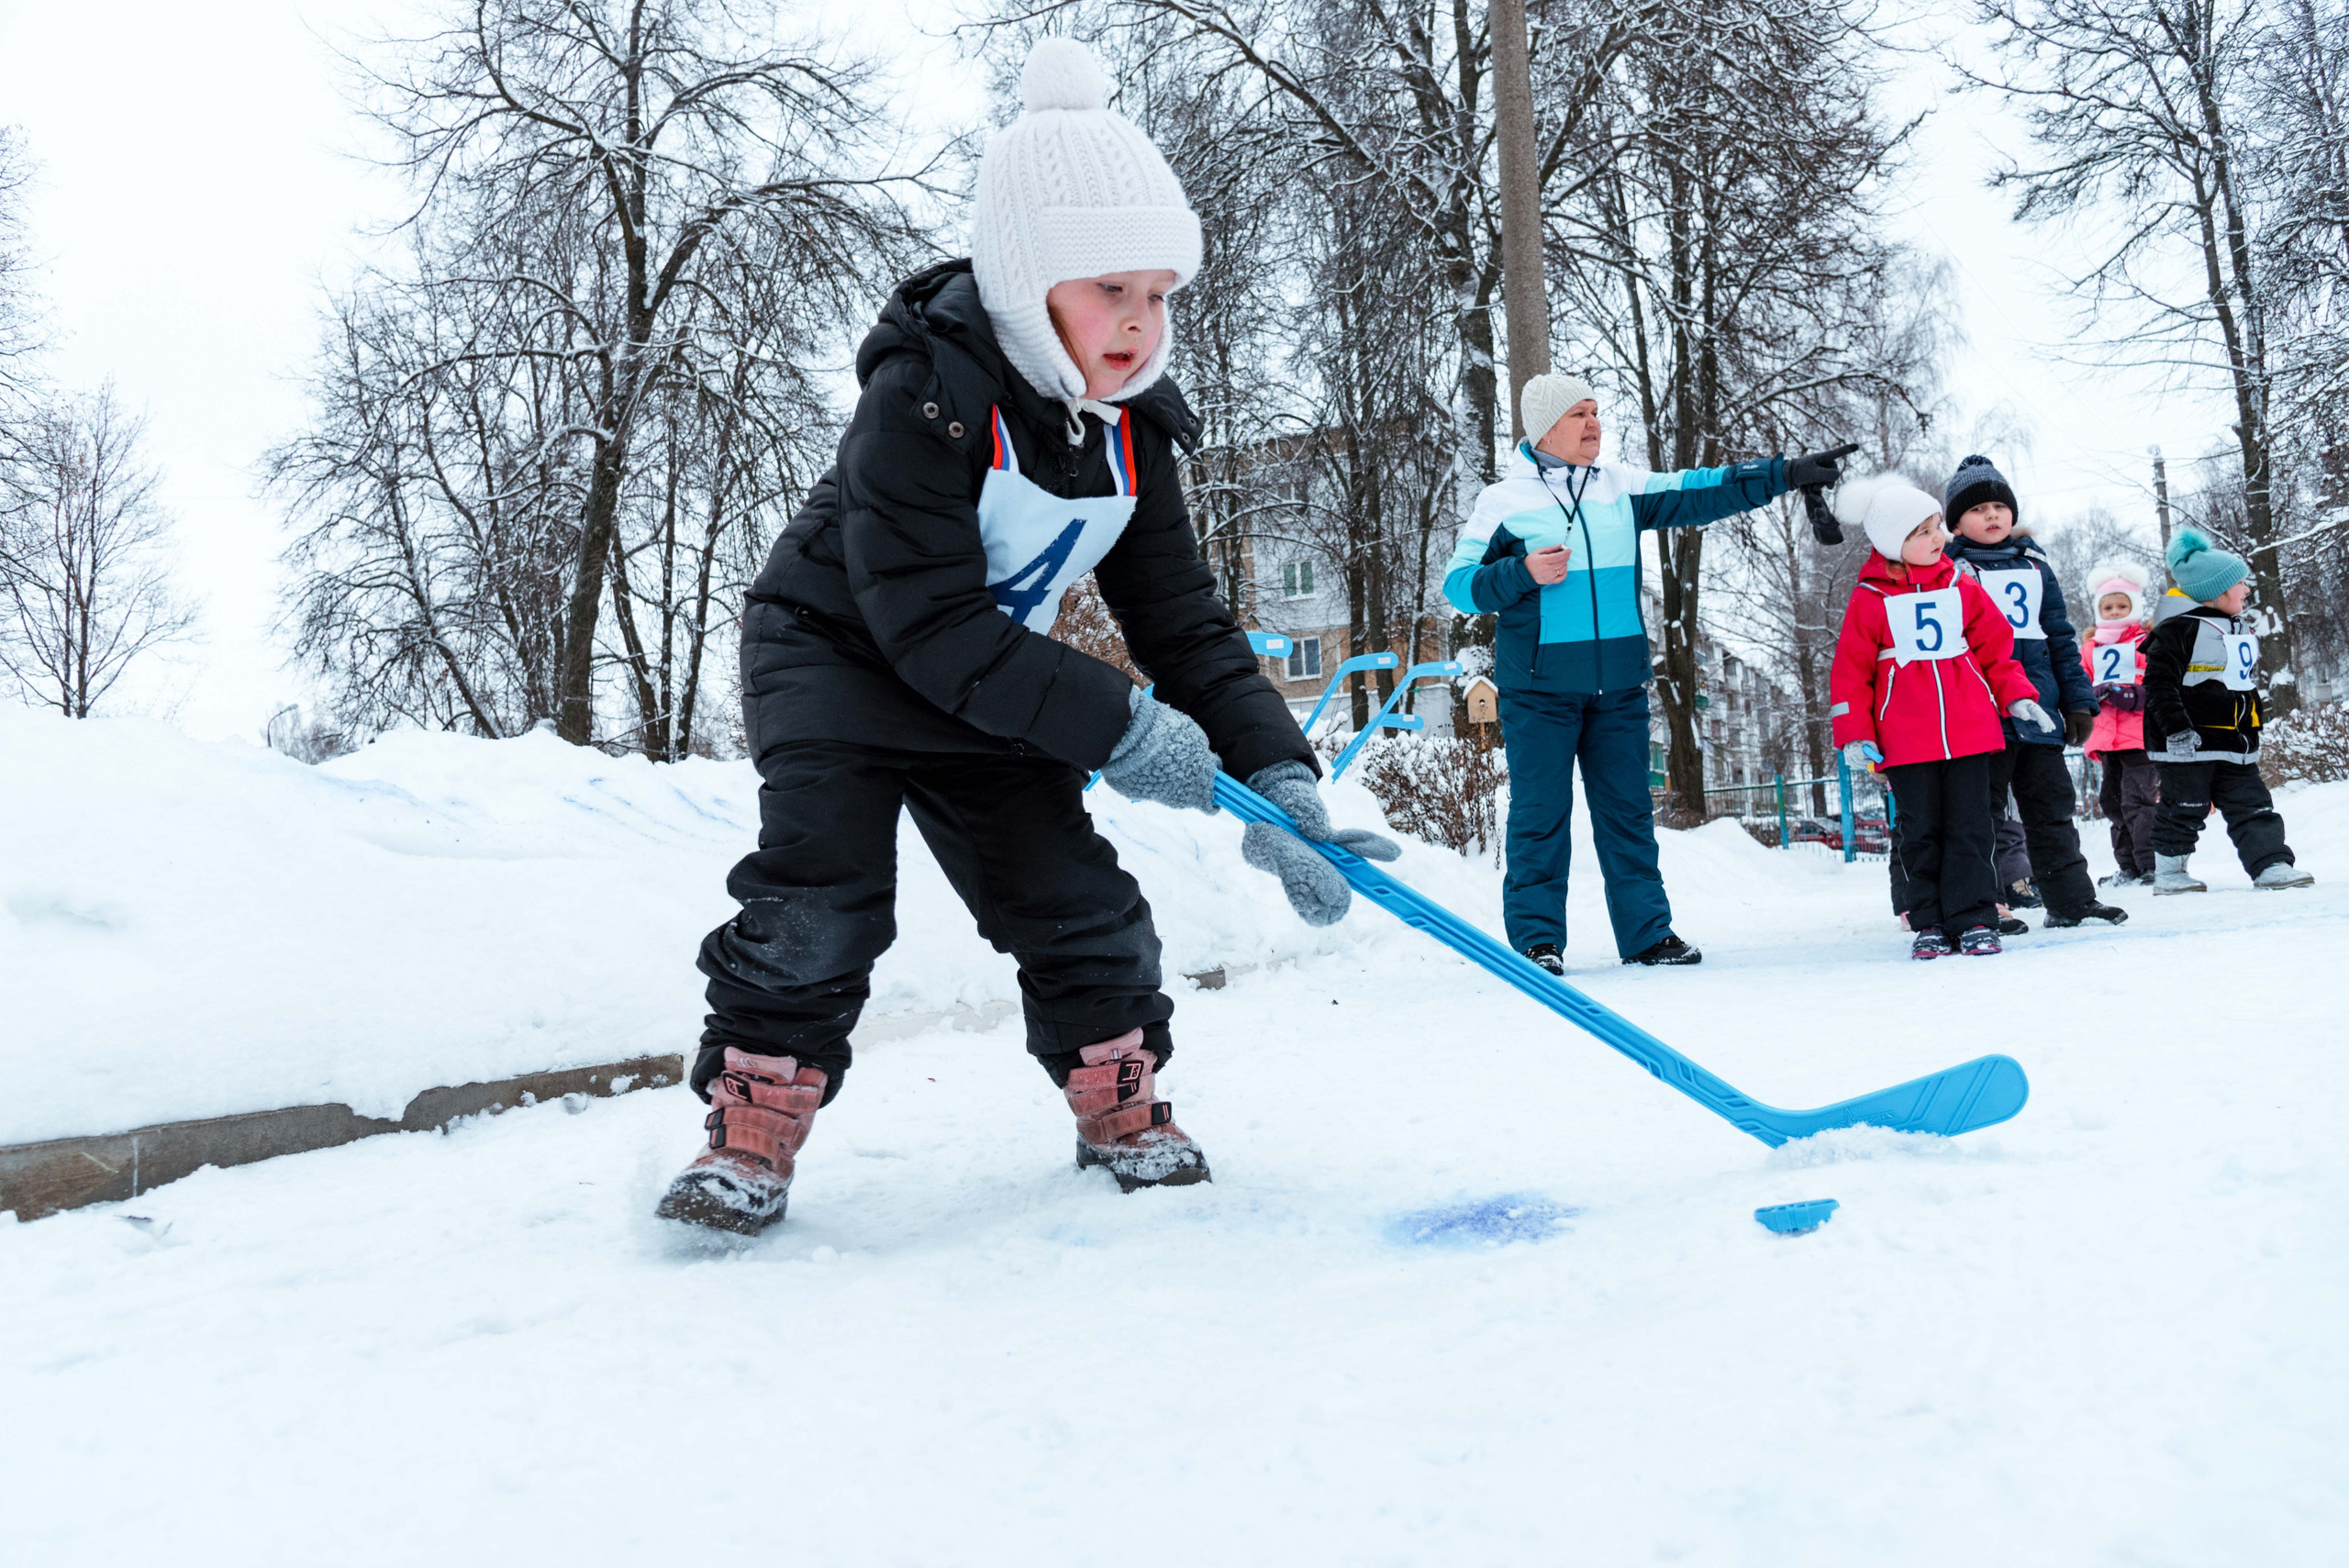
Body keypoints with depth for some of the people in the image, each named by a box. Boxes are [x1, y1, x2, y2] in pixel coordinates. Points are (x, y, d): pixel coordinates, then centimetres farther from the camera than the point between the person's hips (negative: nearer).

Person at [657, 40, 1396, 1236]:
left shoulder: (1131, 431, -6)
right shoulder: (926, 394, -27)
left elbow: (1184, 622, -6)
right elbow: (930, 622, -32)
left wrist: (1274, 775, -18)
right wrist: (1111, 722, -36)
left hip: (990, 697, 6)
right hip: (832, 652, -5)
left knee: (1077, 899, 0)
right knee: (821, 892, -20)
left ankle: (1122, 1106, 19)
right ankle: (750, 1133, -4)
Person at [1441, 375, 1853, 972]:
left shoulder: (1622, 486, 11)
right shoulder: (1504, 499, -1)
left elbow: (1700, 492, 10)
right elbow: (1459, 585, -2)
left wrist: (1785, 473, 5)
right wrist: (1523, 573, -17)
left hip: (1619, 684, 4)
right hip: (1538, 687, -4)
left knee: (1629, 812, 9)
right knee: (1541, 815, -2)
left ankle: (1647, 933, 18)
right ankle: (1537, 939, 8)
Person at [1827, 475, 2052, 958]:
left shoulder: (1962, 587, 8)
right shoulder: (1870, 600, 0)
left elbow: (1996, 647, 17)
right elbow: (1850, 671, 1)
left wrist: (2017, 696, 6)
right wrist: (1854, 735, -3)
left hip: (1969, 733, 2)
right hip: (1906, 743, -2)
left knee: (1970, 827, 2)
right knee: (1920, 832, 4)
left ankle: (1974, 920, 8)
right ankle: (1930, 923, 14)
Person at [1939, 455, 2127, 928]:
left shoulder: (2034, 565, 14)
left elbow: (2061, 638, 16)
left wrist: (2079, 702, 11)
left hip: (2039, 713, 5)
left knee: (2052, 808, 10)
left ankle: (2071, 898, 18)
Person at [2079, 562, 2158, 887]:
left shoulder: (2147, 644, -1)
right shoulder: (2090, 650, 16)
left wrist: (2131, 696, -22)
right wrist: (2093, 693, -6)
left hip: (2141, 738, -6)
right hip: (2107, 740, 6)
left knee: (2137, 801, -11)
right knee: (2114, 803, 10)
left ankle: (2151, 866, -5)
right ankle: (2128, 868, 19)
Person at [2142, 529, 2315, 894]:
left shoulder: (2244, 631, 15)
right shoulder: (2179, 630, -13)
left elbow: (2248, 686, 25)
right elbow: (2159, 683, -18)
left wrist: (2253, 733, 24)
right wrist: (2177, 729, -24)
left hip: (2236, 746, 8)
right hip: (2189, 745, -8)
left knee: (2253, 806, 4)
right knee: (2184, 808, 0)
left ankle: (2272, 865, 5)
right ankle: (2168, 871, 10)